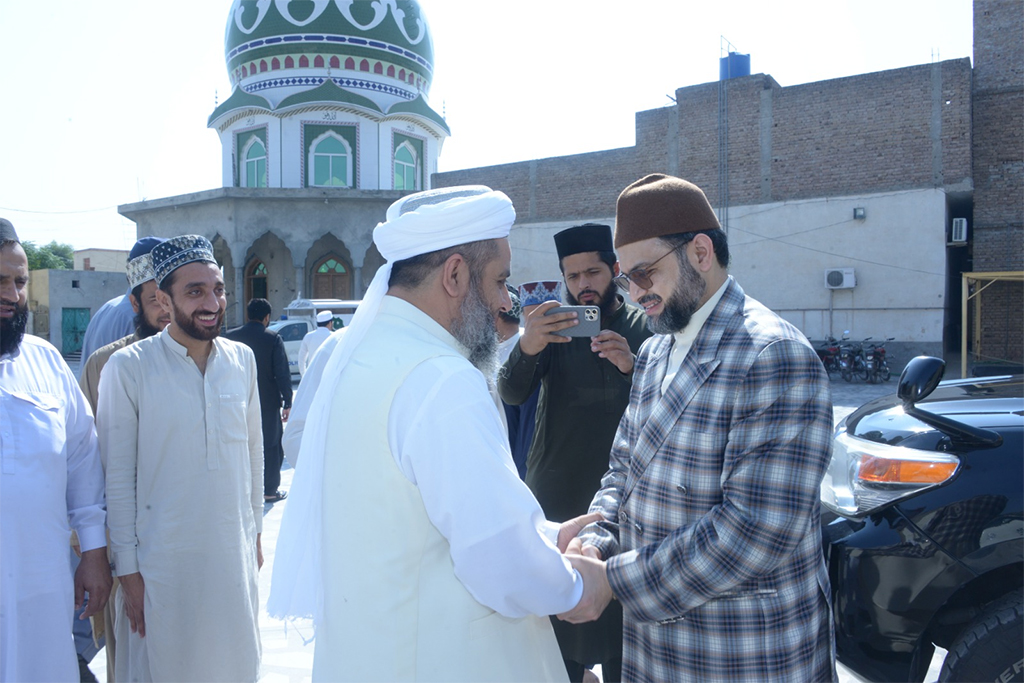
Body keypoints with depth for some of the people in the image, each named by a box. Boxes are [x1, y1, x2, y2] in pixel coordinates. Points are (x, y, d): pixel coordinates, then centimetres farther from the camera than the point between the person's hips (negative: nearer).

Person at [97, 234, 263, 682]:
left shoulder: (242, 360, 2)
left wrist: (255, 533, 13)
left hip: (235, 554, 4)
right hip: (161, 560, -4)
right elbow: (117, 475, -8)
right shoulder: (128, 367, -11)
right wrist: (127, 568, -7)